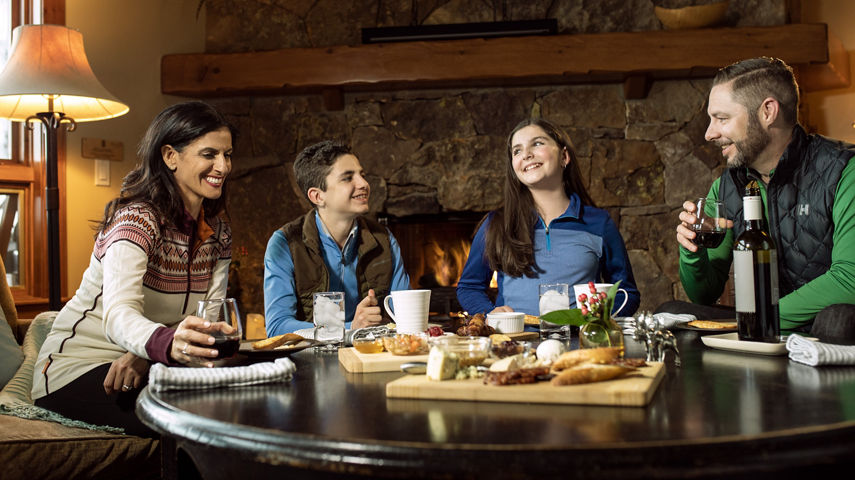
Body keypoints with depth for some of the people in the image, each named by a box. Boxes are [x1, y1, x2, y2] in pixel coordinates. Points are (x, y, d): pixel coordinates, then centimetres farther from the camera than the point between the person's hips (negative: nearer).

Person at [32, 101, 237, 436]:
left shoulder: (218, 231, 5)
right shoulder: (137, 219, -19)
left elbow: (207, 319, -4)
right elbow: (118, 315, -35)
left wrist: (144, 354, -23)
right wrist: (167, 343, -57)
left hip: (141, 366, 7)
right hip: (79, 366, -6)